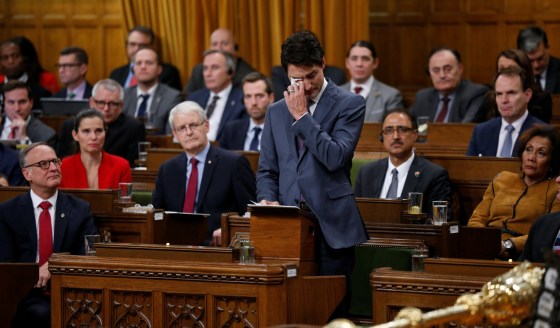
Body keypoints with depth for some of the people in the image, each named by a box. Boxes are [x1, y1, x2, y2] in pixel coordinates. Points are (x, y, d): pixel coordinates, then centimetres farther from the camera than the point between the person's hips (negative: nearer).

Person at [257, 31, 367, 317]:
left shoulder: (350, 104, 1)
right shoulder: (276, 111, 16)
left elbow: (336, 158, -12)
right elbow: (267, 170, 18)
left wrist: (302, 117, -10)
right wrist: (268, 199, -3)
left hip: (331, 226, -4)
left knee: (332, 311, -4)